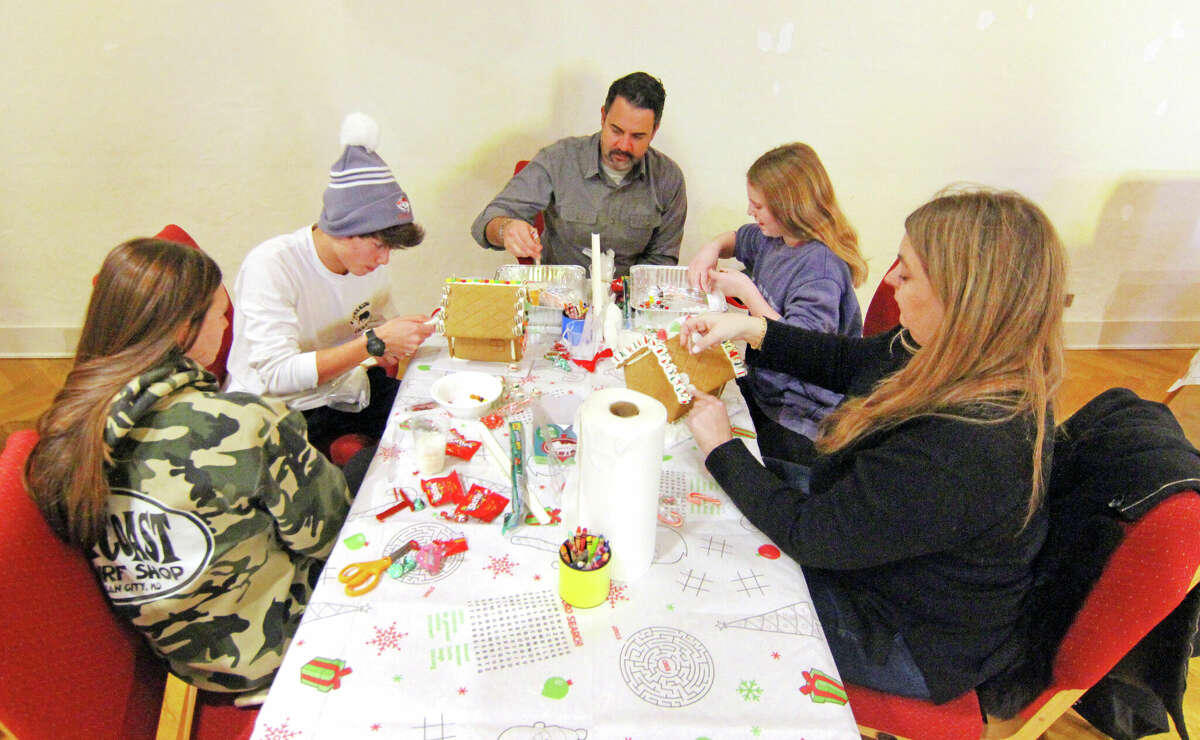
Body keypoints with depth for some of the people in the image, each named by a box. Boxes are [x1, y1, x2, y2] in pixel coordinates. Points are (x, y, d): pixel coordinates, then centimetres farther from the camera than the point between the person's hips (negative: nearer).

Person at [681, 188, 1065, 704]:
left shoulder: (958, 456, -42)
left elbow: (807, 534, -31)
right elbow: (849, 361, 4)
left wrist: (720, 447, -18)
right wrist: (752, 328, -5)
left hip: (912, 645, -8)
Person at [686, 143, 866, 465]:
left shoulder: (820, 265, -22)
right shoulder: (775, 237, 5)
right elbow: (736, 238, 28)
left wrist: (745, 290, -20)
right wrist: (712, 248, 4)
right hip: (759, 389, 8)